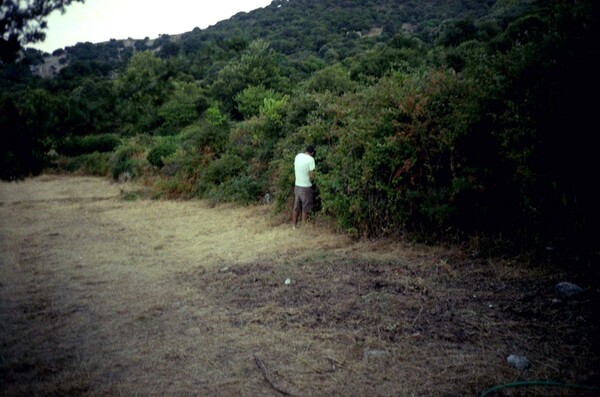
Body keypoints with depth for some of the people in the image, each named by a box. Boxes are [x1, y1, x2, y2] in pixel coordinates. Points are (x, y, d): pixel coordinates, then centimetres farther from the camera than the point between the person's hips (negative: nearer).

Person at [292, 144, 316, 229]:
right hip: (306, 187, -6)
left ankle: (295, 226, 20)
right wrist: (310, 180, 3)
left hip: (297, 185, 6)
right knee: (305, 209, 5)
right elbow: (312, 175, -18)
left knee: (296, 207, 14)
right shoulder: (310, 159, -16)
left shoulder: (298, 156, 2)